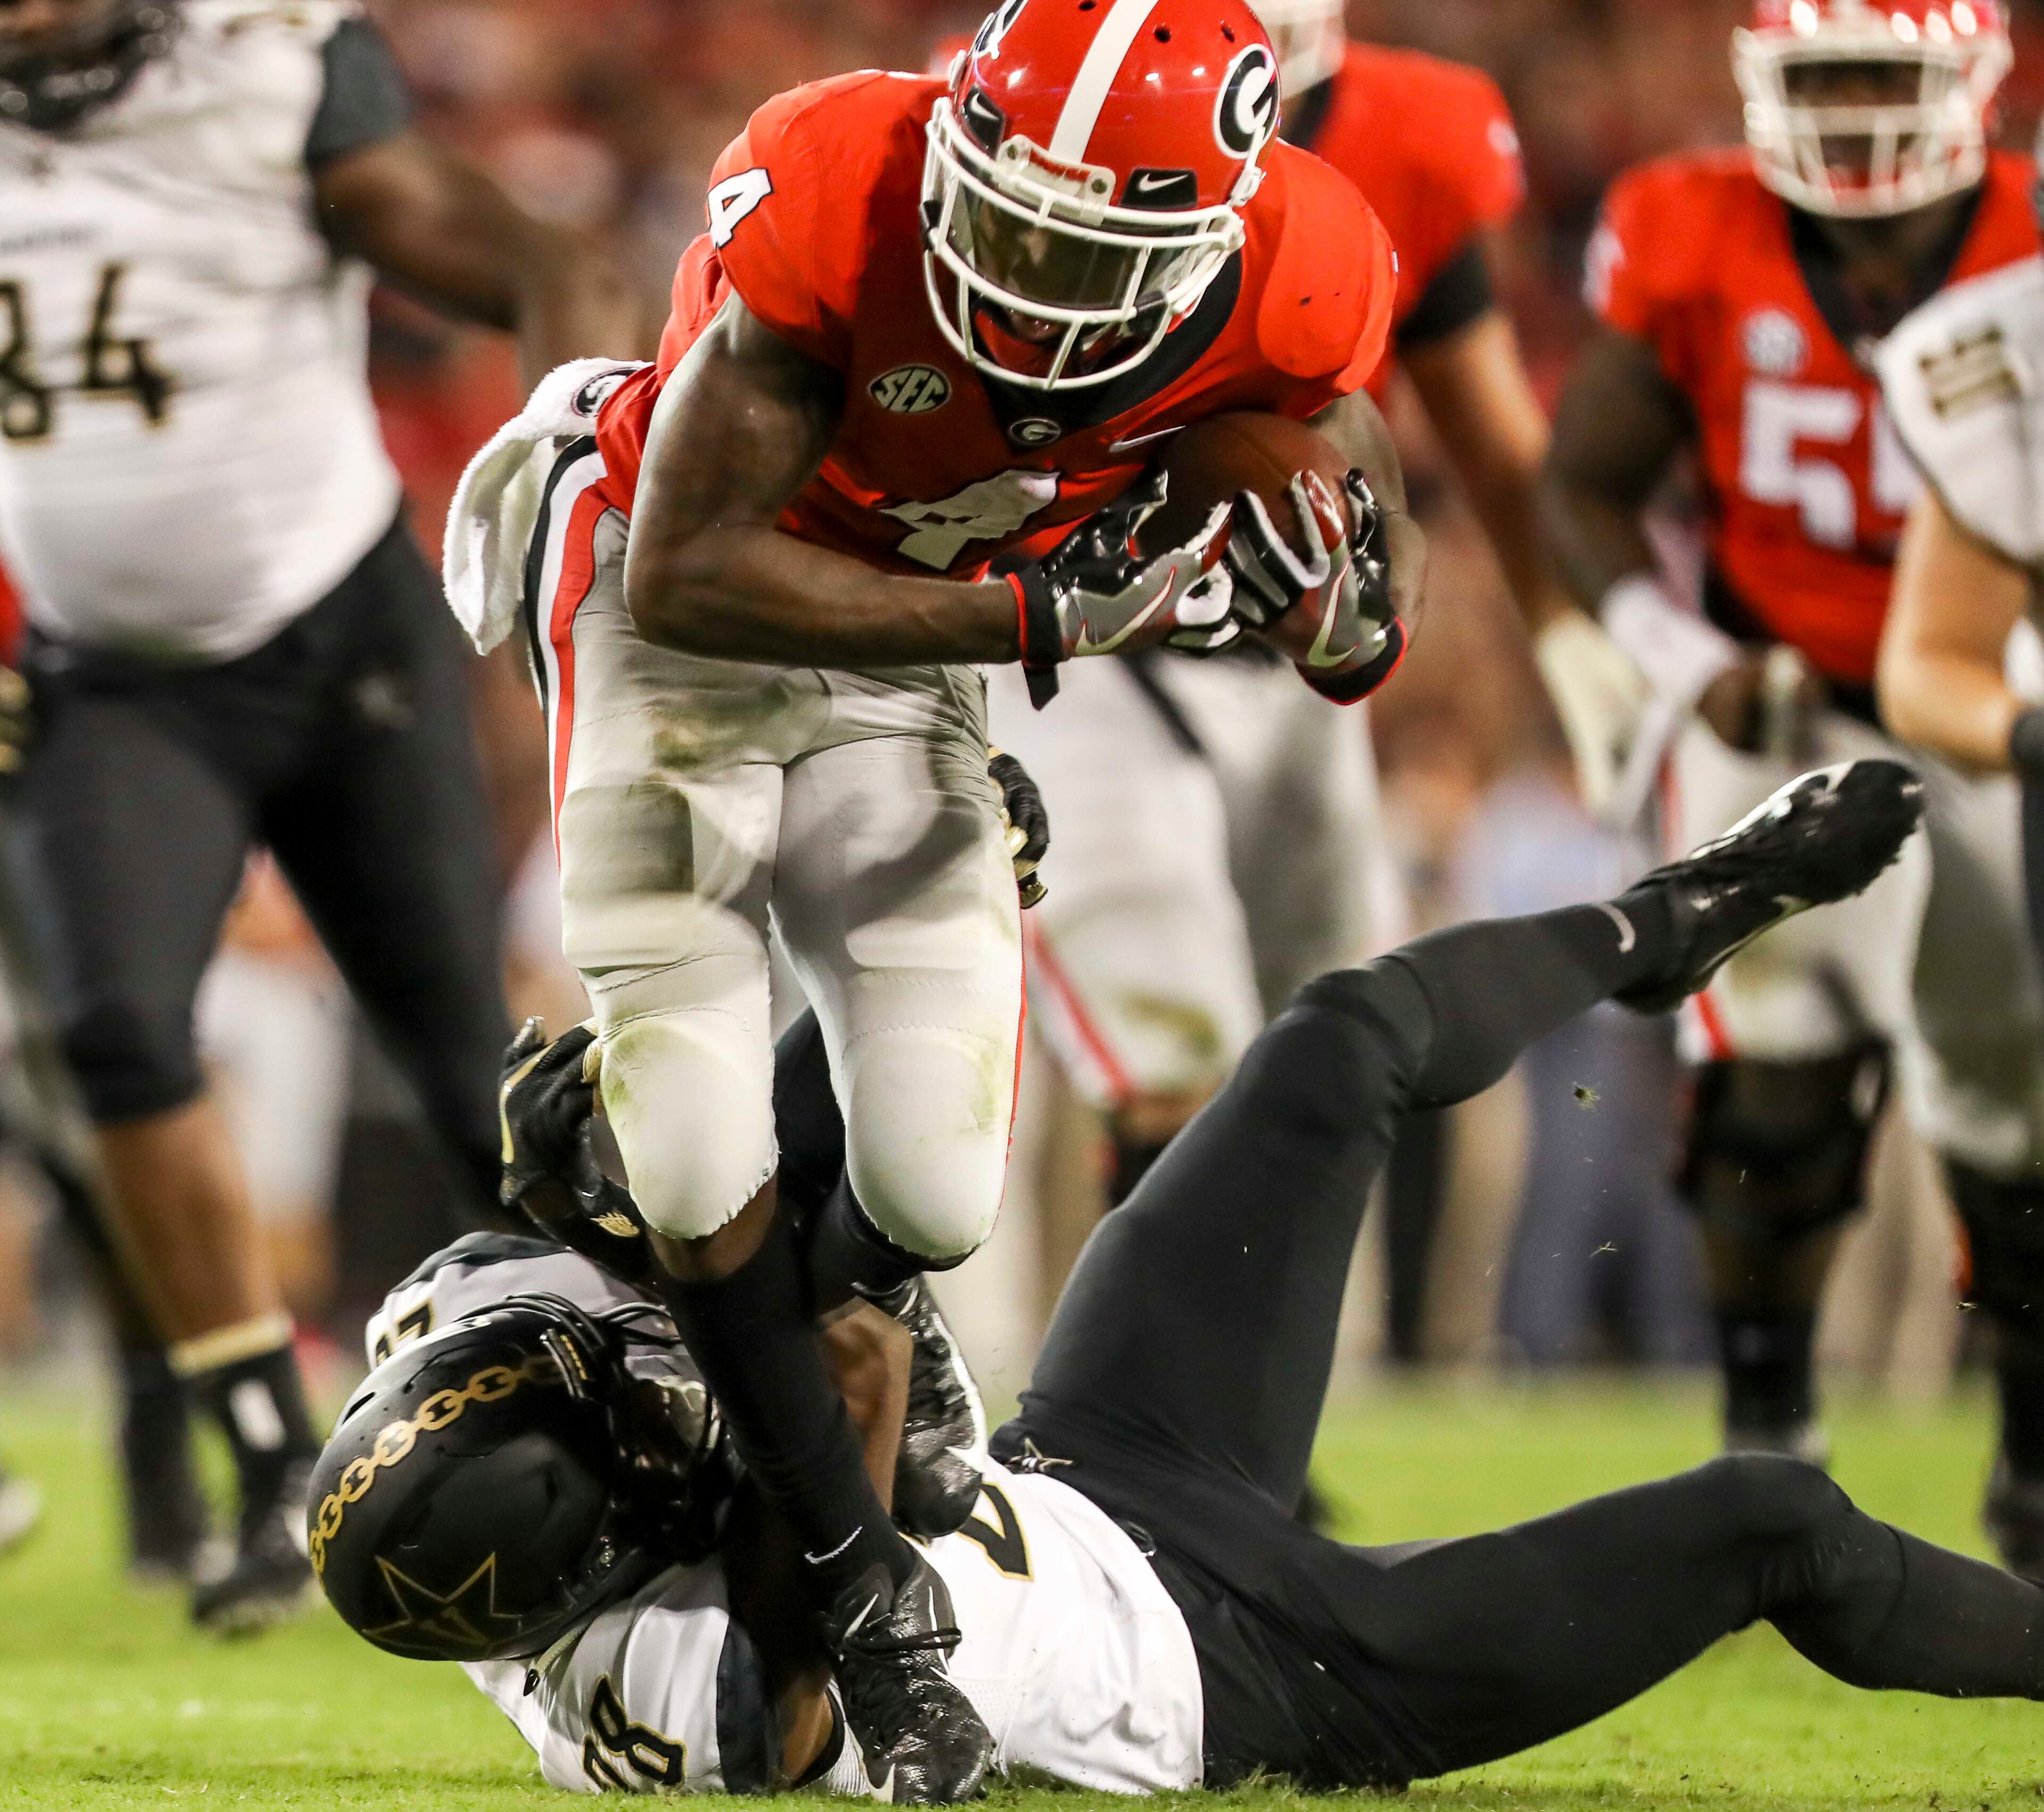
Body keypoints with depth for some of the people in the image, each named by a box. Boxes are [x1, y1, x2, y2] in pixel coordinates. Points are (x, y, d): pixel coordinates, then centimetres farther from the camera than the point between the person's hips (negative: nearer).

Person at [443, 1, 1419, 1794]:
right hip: (679, 629, -3)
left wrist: (1341, 609, -34)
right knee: (705, 1181, -9)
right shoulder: (832, 202, -36)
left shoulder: (1293, 283, -24)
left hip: (907, 667, 3)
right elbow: (686, 576, -31)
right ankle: (863, 1582, 13)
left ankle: (861, 1298, 36)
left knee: (937, 1194, -3)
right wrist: (1035, 615, -37)